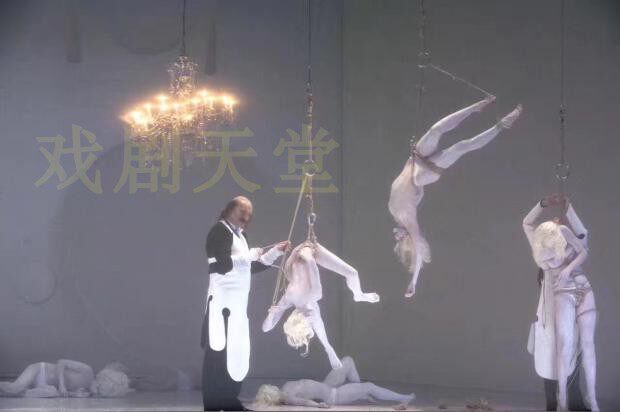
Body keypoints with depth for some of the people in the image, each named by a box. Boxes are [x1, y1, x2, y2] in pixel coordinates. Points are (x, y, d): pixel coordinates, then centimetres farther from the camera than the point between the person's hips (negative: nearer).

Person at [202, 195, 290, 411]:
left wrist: (276, 251, 20)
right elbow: (223, 264, -20)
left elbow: (251, 267, 26)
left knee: (236, 351, 10)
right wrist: (250, 255, -13)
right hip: (223, 300, -9)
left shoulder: (240, 235, 20)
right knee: (219, 351, -11)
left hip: (238, 301, 9)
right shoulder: (220, 231, -7)